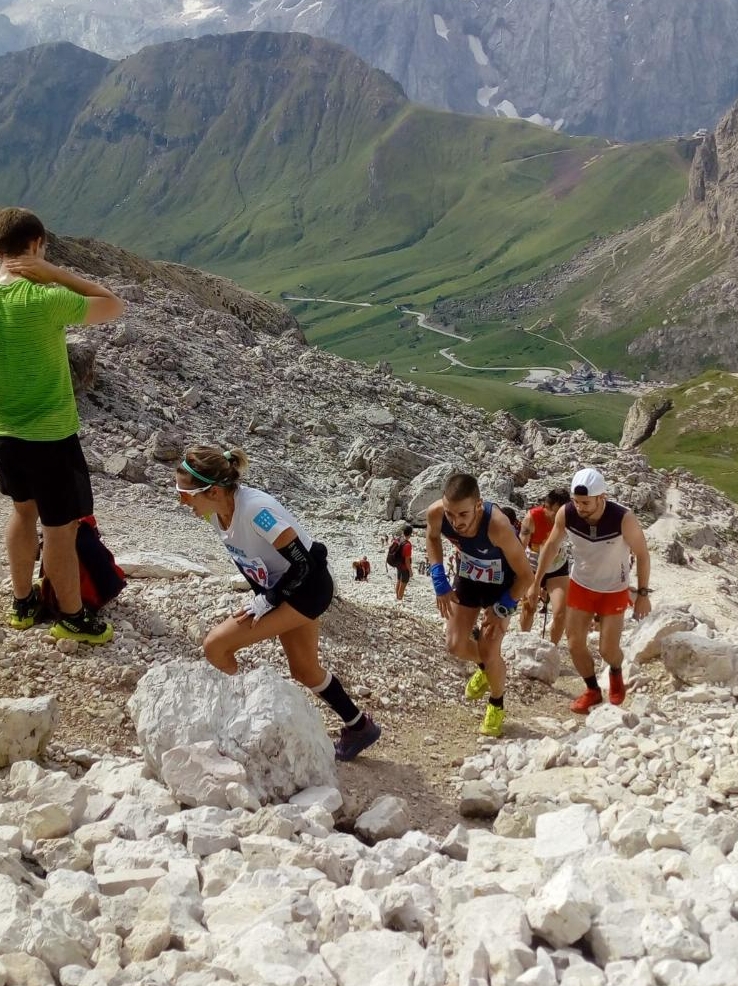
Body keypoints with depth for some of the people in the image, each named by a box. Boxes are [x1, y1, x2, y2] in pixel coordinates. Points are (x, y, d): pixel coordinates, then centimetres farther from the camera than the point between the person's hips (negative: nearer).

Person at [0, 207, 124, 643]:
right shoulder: (44, 300, -24)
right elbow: (115, 306, -12)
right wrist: (56, 273, -15)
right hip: (49, 436, -7)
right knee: (62, 527, 8)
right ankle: (73, 617, 23)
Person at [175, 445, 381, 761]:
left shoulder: (255, 510, -32)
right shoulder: (217, 512, -7)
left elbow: (302, 564, -26)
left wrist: (266, 602, -19)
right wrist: (261, 595, 5)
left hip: (308, 587, -9)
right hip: (279, 589, 9)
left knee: (215, 645, -16)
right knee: (303, 669, 21)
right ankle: (359, 726, 40)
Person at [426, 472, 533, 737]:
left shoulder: (497, 526, -43)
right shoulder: (436, 513, -32)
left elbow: (525, 575, -27)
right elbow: (432, 537, -3)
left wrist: (501, 609, -20)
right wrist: (440, 583, -9)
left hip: (501, 583, -4)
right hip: (467, 576, 4)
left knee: (489, 650, -6)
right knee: (455, 645, 6)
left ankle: (497, 705, 23)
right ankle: (484, 667, 41)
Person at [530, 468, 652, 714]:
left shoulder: (623, 519, -32)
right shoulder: (566, 514, -24)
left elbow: (642, 554, -16)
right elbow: (551, 546, -6)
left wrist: (643, 594, -11)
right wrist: (536, 583, 1)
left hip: (614, 590, -2)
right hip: (580, 585, 3)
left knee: (608, 650, 0)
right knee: (575, 643, 4)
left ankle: (616, 673, 37)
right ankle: (592, 690, 29)